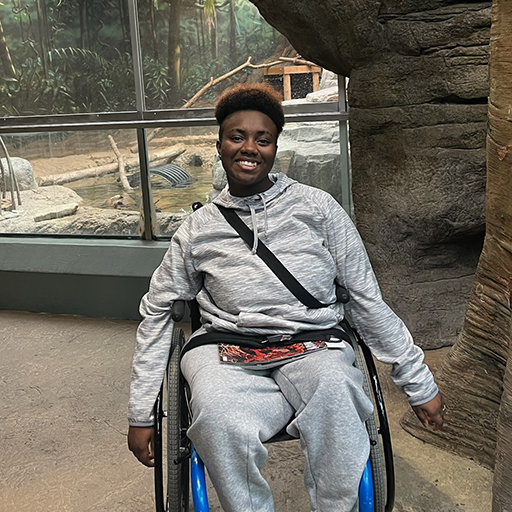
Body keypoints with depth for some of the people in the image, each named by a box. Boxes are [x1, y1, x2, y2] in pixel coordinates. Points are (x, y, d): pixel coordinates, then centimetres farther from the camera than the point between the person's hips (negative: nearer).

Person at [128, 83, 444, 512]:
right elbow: (157, 311, 18)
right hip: (229, 352, 1)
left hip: (314, 344, 0)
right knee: (218, 417, -34)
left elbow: (367, 299, 10)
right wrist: (141, 413, 14)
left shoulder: (317, 208, 10)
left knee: (333, 387, -36)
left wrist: (419, 384, 8)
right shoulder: (199, 228, 13)